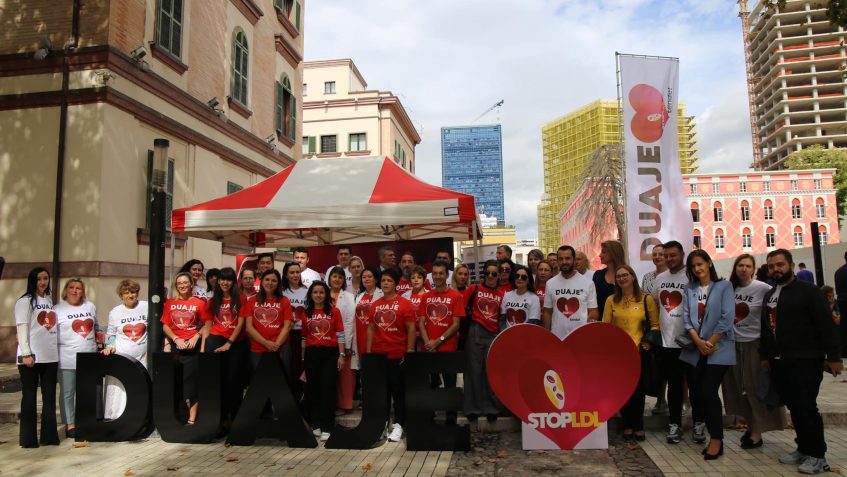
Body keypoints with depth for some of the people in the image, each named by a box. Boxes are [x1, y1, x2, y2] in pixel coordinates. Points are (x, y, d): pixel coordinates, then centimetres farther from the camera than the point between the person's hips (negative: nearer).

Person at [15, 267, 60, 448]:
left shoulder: (50, 300, 15)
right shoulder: (25, 301, -3)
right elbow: (22, 328, -9)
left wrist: (57, 351, 11)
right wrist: (26, 354, -16)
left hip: (50, 357, 6)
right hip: (31, 356, -5)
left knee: (50, 397, 7)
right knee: (29, 397, 2)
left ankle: (49, 436, 13)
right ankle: (28, 438, 9)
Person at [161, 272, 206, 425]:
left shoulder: (199, 303, -1)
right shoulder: (170, 303, 7)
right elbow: (165, 326, 7)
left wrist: (196, 337, -12)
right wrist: (176, 339, -6)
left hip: (192, 346, -3)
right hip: (175, 345, 3)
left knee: (192, 380, -1)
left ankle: (192, 419, 2)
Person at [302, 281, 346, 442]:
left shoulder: (334, 311, 0)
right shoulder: (306, 313, 7)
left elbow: (340, 335, -1)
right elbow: (304, 337, 12)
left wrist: (341, 355, -6)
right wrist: (303, 358, 11)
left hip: (330, 353, -3)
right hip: (311, 354, 3)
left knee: (327, 388, -4)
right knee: (313, 388, 8)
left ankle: (326, 427, 1)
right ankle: (316, 424, 21)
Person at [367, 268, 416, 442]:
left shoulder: (405, 304, -5)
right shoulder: (375, 305, 9)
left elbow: (411, 329, -6)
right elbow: (371, 329, 12)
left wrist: (410, 351, -12)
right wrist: (368, 351, 7)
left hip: (398, 355, -4)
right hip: (378, 355, 5)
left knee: (398, 391, 2)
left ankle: (398, 426, 9)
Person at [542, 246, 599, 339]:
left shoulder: (588, 282, 1)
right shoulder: (550, 283, 5)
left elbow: (593, 310, 2)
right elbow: (547, 312, 9)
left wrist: (592, 320, -20)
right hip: (557, 337, 1)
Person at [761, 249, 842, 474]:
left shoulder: (809, 291, -6)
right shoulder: (769, 295, 15)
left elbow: (826, 326, -10)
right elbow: (765, 328, 21)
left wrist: (833, 356, -14)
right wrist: (765, 354, 19)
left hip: (805, 360, -6)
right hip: (779, 362, 7)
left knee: (806, 407, -5)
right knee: (794, 407, 11)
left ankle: (817, 455, 7)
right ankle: (803, 449, 23)